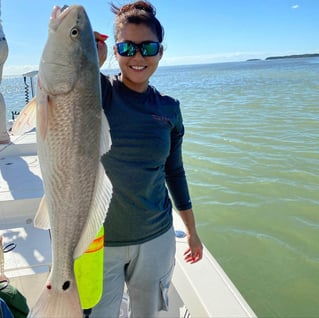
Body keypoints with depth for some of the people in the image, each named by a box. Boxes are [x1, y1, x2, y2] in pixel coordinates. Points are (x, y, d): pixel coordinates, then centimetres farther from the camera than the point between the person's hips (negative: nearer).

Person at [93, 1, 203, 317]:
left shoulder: (169, 109, 0)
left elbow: (174, 171, 9)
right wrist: (89, 62, -36)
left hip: (156, 238, 3)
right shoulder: (97, 90, -9)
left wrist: (191, 230, 14)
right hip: (100, 239, -2)